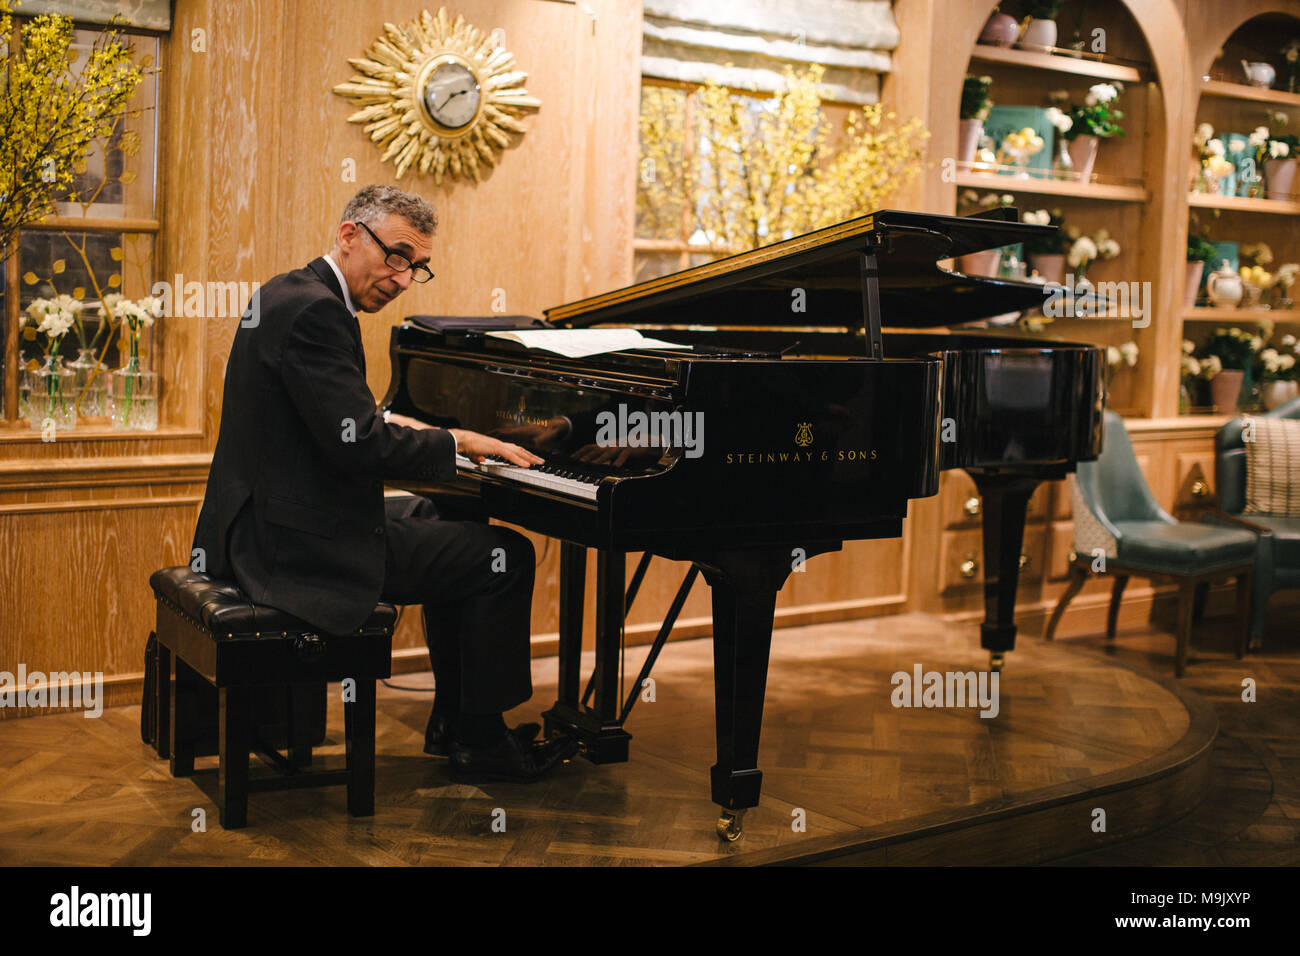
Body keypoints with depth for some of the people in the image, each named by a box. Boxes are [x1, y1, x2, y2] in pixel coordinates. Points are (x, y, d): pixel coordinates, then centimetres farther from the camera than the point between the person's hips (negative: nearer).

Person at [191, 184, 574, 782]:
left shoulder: (284, 293, 13)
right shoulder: (316, 312, -20)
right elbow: (357, 446, -25)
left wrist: (392, 425, 15)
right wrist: (455, 440, -13)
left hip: (260, 522, 11)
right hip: (299, 541, -11)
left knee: (448, 521, 28)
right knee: (505, 557, -4)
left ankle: (452, 720, 30)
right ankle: (480, 743, 11)